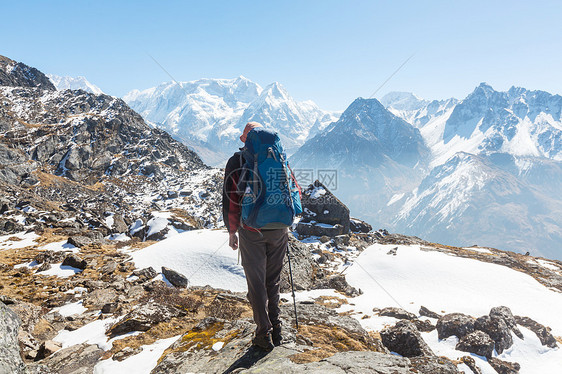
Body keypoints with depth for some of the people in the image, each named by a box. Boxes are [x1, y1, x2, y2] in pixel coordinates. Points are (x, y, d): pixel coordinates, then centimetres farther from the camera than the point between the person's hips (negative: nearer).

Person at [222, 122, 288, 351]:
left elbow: (230, 202, -9)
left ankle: (264, 334, 16)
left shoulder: (236, 162, -7)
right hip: (278, 230, 3)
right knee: (274, 280, 18)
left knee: (256, 282, 9)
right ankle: (276, 329, 28)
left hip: (251, 232, -3)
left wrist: (232, 231, 2)